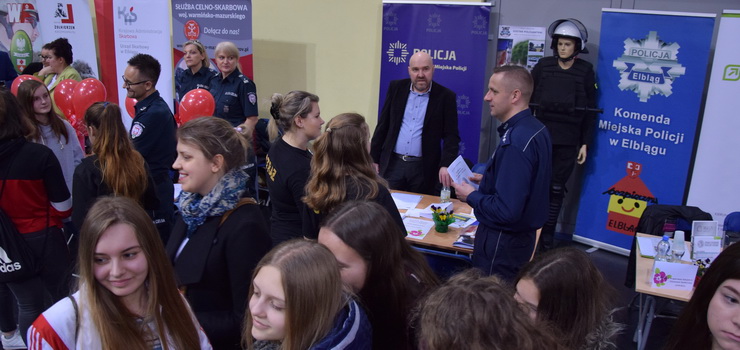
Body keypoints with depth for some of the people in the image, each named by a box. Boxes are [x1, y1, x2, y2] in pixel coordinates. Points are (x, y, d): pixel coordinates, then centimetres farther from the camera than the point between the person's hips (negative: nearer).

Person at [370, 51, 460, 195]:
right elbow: (383, 125, 9)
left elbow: (451, 136, -5)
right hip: (392, 164, 2)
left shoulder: (445, 96, -3)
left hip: (424, 169, -2)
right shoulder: (396, 88, 5)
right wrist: (374, 158, 7)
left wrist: (446, 165, -19)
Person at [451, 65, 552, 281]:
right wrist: (487, 180, 10)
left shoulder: (515, 142, -27)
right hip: (522, 234, 9)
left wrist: (471, 196, -15)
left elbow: (506, 210, -30)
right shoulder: (536, 129, 3)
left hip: (501, 241, -9)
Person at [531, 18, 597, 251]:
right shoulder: (543, 66, 3)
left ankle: (547, 236, 16)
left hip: (568, 141, 0)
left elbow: (590, 110, 4)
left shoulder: (585, 71, 1)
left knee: (556, 188, 5)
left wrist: (585, 143, 1)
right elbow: (527, 99, 4)